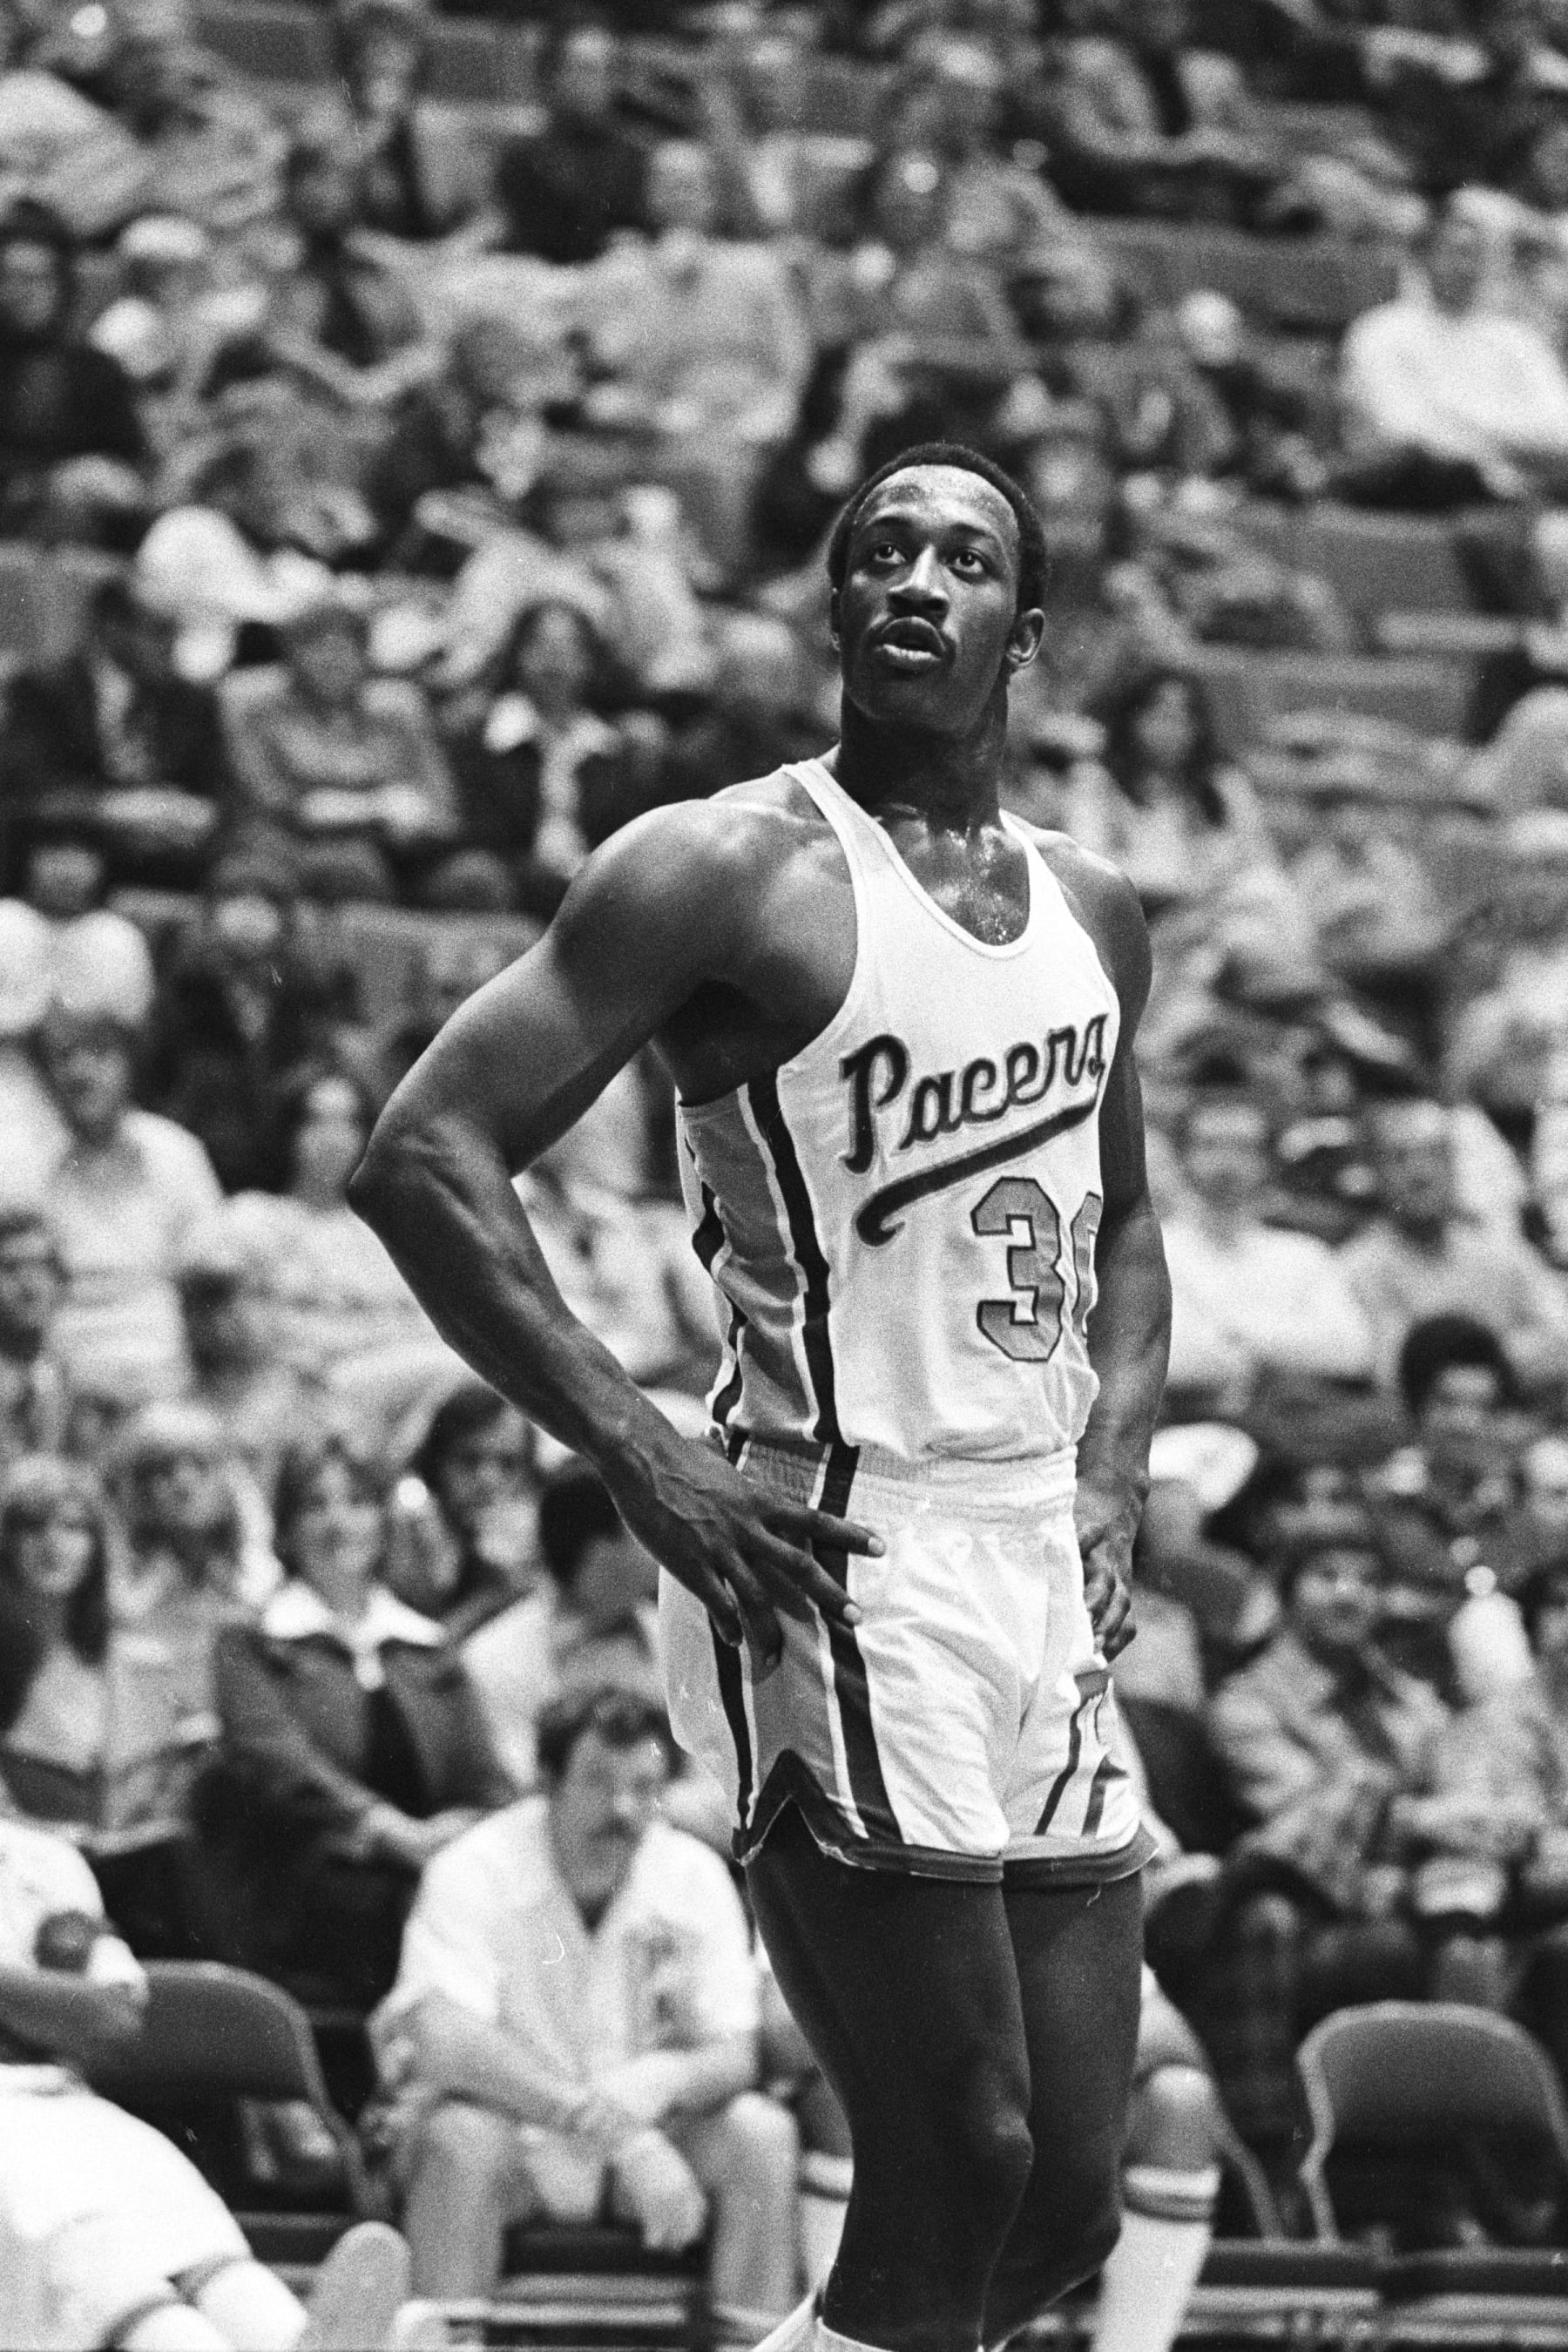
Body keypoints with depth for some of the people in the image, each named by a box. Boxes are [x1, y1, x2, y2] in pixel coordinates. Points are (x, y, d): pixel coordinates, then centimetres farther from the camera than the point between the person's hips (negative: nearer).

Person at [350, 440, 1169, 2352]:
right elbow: (425, 1155, -13)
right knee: (959, 2175, -12)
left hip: (1043, 1584, 7)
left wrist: (1109, 1482, 14)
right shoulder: (733, 872, -8)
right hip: (833, 1563, -7)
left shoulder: (1092, 919, 14)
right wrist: (643, 1464, -17)